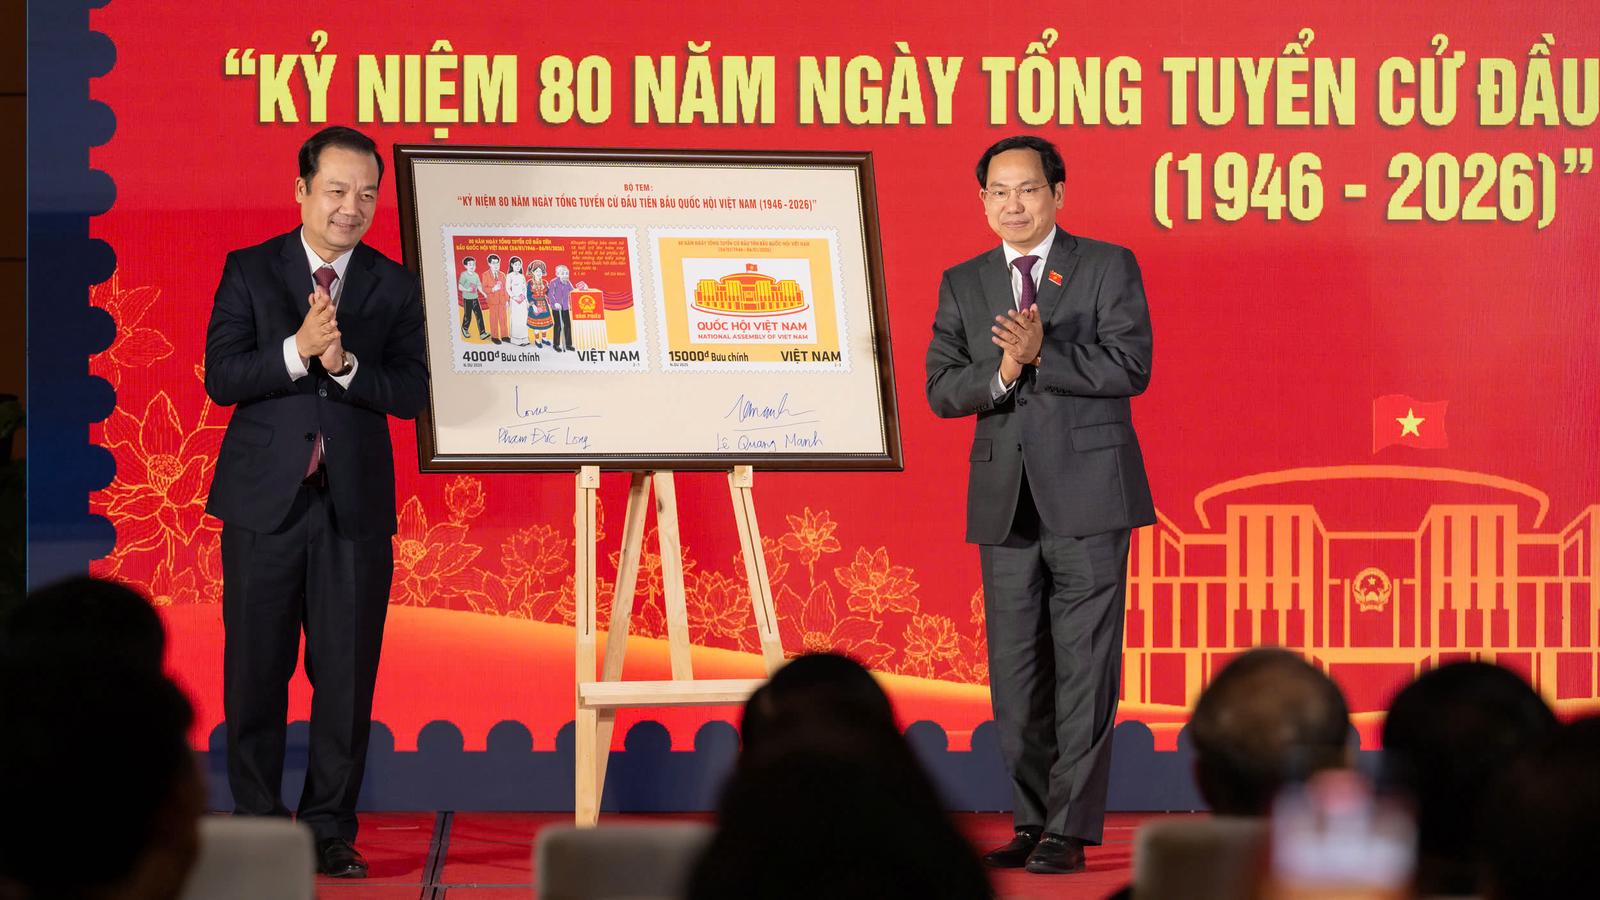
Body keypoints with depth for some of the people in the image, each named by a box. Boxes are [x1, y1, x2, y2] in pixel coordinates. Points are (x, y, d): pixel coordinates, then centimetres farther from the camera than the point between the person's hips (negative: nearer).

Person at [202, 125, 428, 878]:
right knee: (256, 672, 3)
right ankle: (257, 826, 13)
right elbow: (220, 377, -7)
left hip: (354, 505, 1)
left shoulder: (392, 286, 7)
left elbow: (411, 391, -1)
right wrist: (298, 351, -21)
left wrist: (346, 365, -18)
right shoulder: (249, 271, 3)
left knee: (347, 675, 1)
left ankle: (330, 830, 10)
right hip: (264, 501, -1)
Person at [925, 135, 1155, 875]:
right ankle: (1031, 820, 16)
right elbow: (941, 391, 4)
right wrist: (1002, 372, -15)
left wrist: (1042, 354, -20)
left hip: (1087, 495, -4)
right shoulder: (962, 285, 12)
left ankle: (1070, 829, -1)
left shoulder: (1108, 267, 1)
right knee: (1016, 671, 7)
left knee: (1083, 666, -4)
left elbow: (1131, 367, -10)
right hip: (1005, 500, 4)